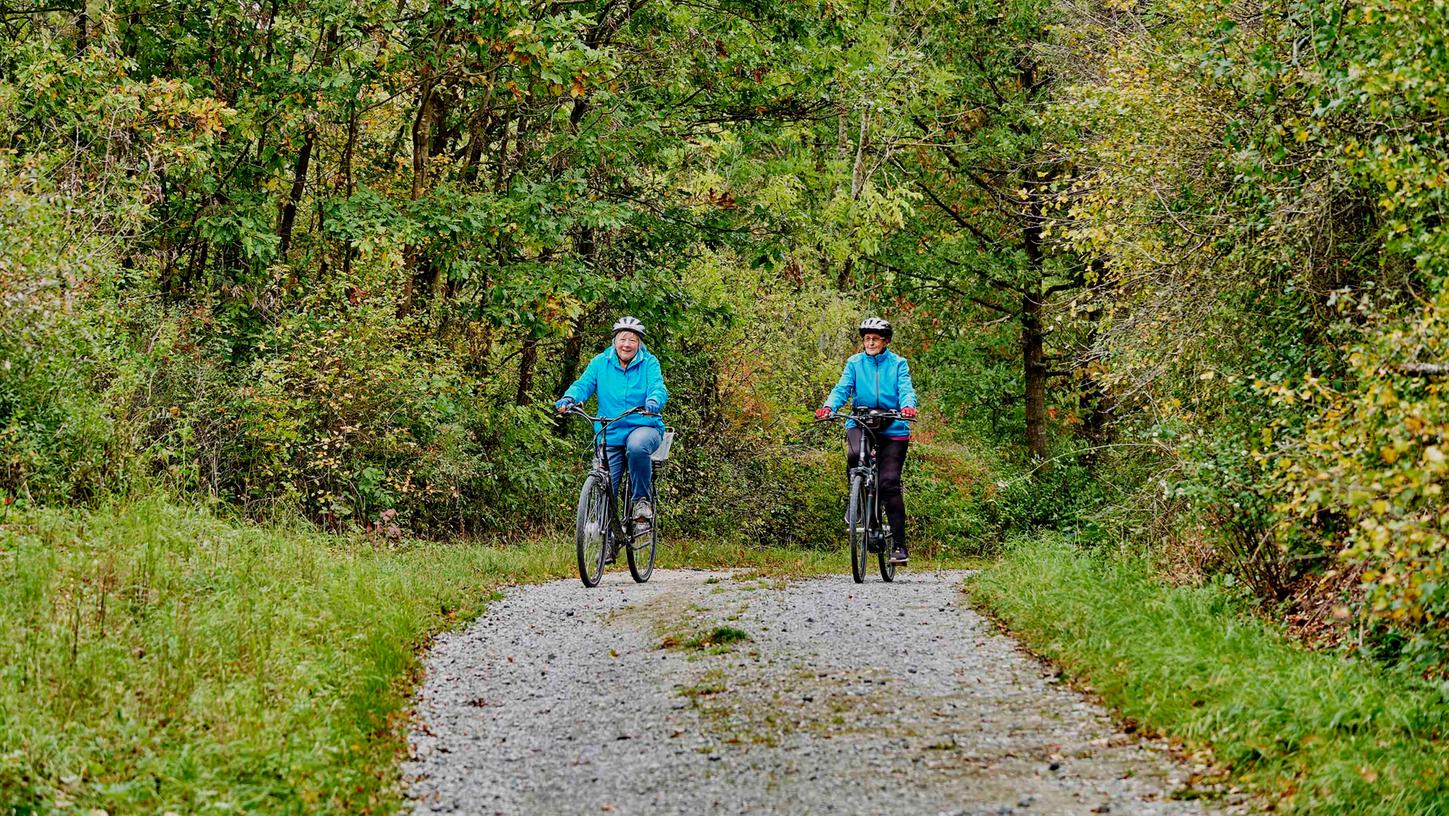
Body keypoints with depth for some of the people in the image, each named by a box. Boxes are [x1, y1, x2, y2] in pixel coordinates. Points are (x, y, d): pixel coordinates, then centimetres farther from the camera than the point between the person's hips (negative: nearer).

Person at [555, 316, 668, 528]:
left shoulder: (649, 363, -1)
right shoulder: (600, 363, 4)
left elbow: (658, 388, -14)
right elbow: (584, 384, -5)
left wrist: (654, 402, -38)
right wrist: (568, 399, -28)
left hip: (643, 427, -3)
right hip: (610, 435, 3)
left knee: (637, 447, -38)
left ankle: (642, 500, -19)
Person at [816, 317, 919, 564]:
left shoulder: (898, 364, 4)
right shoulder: (855, 363, 7)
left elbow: (905, 389, -9)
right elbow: (842, 388, -4)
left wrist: (907, 406, -32)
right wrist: (829, 407, -25)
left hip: (892, 427, -1)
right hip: (860, 423, 1)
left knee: (890, 483, -9)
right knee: (855, 455, -33)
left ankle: (899, 544, -5)